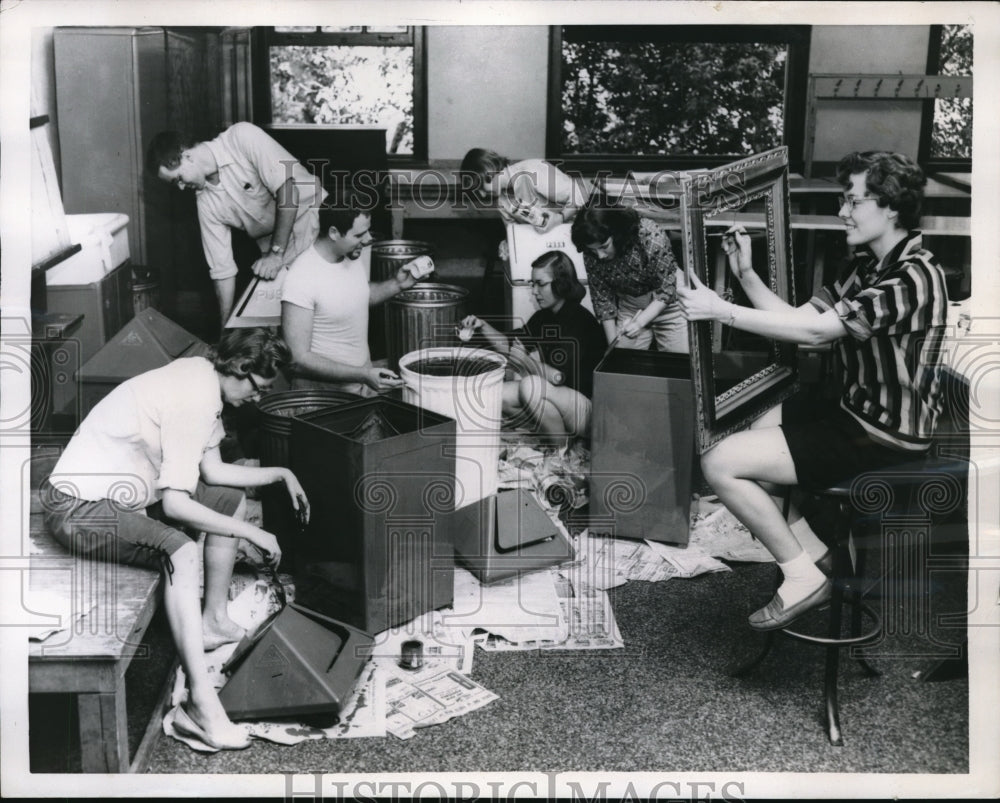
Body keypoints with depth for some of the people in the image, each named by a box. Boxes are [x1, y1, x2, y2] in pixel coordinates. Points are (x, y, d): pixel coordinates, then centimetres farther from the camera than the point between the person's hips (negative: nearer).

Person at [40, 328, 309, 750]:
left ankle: (213, 621, 22)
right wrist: (248, 533, -20)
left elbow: (212, 471, 14)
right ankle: (200, 706, -36)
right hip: (79, 508, -11)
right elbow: (175, 503, -27)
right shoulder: (193, 399, -25)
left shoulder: (200, 378, 6)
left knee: (232, 500, 14)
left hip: (121, 491, 11)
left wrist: (281, 474, 14)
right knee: (181, 552, -34)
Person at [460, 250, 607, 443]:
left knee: (531, 386, -32)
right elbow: (510, 345, 13)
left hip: (590, 408, -8)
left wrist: (527, 361, -19)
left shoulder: (580, 322, -18)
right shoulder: (544, 317, 7)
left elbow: (562, 377, -23)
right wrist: (483, 326, 0)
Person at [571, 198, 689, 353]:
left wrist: (640, 322, -28)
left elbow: (667, 288, -21)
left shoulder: (651, 237, -30)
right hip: (628, 308, 3)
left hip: (668, 303, -3)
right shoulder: (591, 255, -16)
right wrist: (613, 345, -6)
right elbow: (601, 297, -5)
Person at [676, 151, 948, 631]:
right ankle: (814, 553, 16)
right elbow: (797, 319, 6)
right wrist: (745, 274, -6)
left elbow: (815, 330, -28)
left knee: (720, 464, -14)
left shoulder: (913, 277, -22)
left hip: (884, 439, -10)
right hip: (855, 412, 10)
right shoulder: (865, 267, 10)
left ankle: (805, 577, 0)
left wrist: (721, 311, -26)